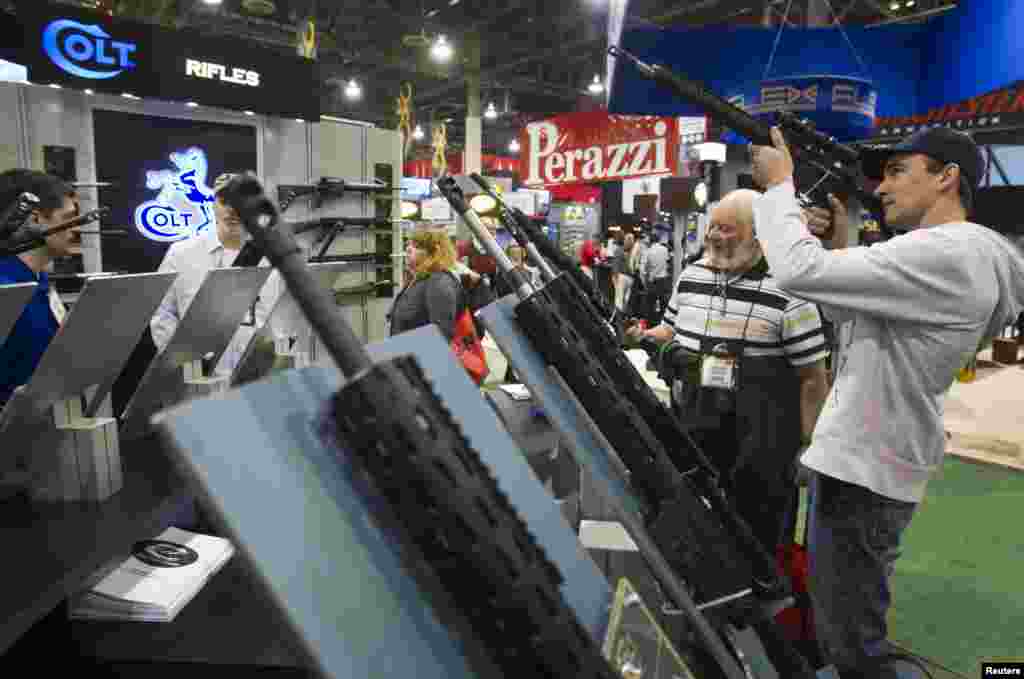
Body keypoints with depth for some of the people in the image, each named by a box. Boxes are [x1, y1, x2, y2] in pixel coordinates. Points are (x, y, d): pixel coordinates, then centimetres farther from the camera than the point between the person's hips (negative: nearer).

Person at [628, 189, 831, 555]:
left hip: (757, 454, -5)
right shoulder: (690, 276, 5)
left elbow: (812, 378, -8)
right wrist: (646, 336, -1)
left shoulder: (788, 292, -12)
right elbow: (671, 329, 20)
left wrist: (805, 448, -10)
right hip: (689, 436, 5)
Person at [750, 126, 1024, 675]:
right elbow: (851, 319, 18)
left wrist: (779, 183, -14)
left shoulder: (946, 254, -22)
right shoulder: (946, 257, 12)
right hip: (857, 457, 11)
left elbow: (800, 273, -29)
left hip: (863, 472, -11)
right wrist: (839, 243, 5)